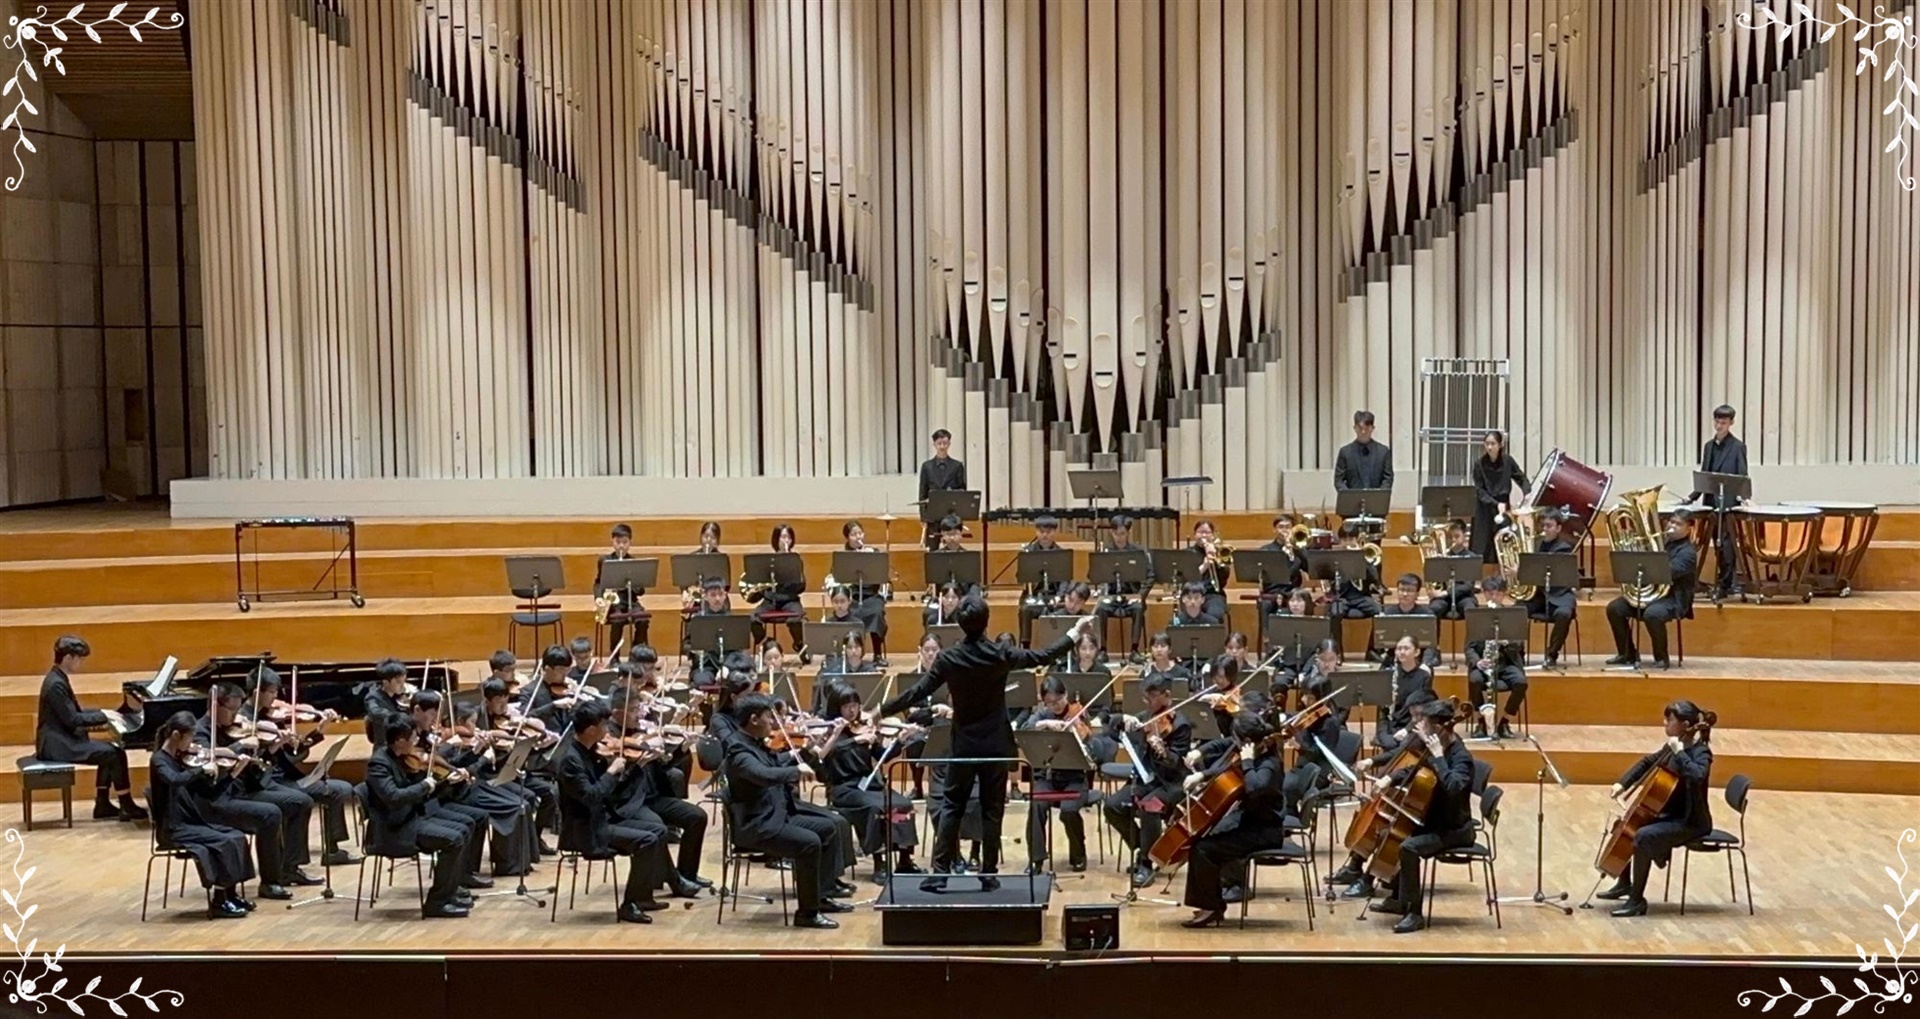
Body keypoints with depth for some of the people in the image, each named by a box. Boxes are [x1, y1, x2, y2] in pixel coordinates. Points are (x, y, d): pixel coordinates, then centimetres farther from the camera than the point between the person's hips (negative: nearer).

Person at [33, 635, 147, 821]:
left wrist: (102, 715, 8)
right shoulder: (56, 684, -20)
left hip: (62, 739, 10)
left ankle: (102, 804, 8)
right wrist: (103, 717, -14)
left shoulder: (58, 679, 11)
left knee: (111, 751, 8)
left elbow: (72, 713, 18)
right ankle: (126, 806, -7)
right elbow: (72, 720, -22)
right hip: (57, 744, -10)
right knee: (115, 754, -15)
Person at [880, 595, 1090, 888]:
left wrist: (883, 711, 3)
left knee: (951, 807, 8)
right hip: (996, 744, 0)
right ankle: (988, 873, 9)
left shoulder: (948, 659, -10)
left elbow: (918, 692, -7)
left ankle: (940, 872, 2)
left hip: (963, 745, 0)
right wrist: (1075, 633, 12)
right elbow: (1043, 656, -1)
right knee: (992, 809, 7)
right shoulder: (1000, 655, -11)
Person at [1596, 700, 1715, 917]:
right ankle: (1625, 883, 30)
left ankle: (1637, 900, -20)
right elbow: (1648, 762, 20)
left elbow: (1697, 776, -41)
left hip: (1690, 821, -10)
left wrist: (1679, 752, -34)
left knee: (1643, 836, -30)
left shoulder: (1700, 752, -19)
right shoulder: (1675, 746, 7)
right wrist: (1623, 783, 9)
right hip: (1671, 814, 10)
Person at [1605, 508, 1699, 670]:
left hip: (1674, 597, -8)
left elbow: (1667, 573, -24)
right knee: (1614, 608, -9)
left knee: (1652, 614, -38)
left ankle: (1661, 657, -16)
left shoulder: (1688, 552, -8)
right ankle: (1628, 654, 3)